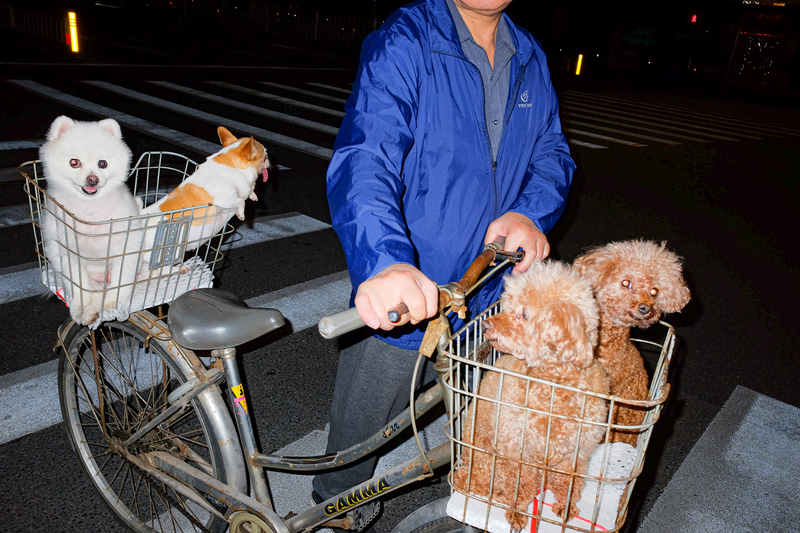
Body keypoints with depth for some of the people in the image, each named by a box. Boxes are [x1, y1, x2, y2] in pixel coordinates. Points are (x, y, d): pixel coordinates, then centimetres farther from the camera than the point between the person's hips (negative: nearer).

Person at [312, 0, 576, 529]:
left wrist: (530, 213, -15)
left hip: (486, 303, 6)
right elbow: (365, 156, -30)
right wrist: (384, 262, -48)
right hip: (399, 303, -5)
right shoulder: (402, 44, -16)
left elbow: (552, 153, 9)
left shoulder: (530, 57, 7)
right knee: (356, 444, 14)